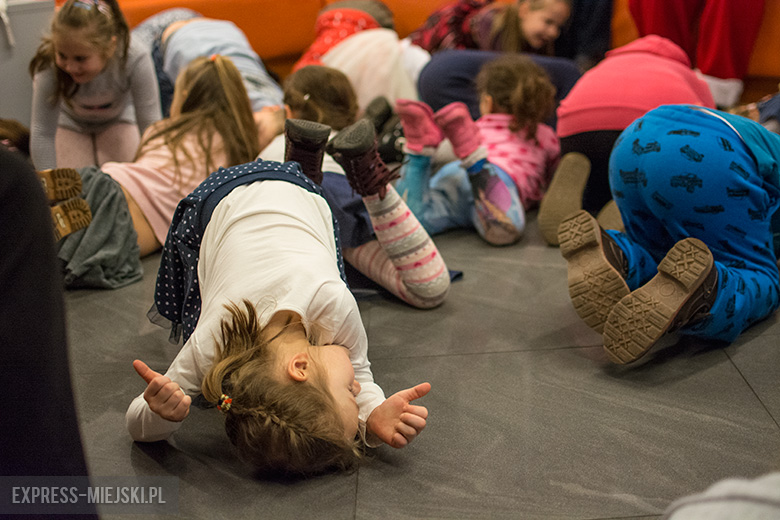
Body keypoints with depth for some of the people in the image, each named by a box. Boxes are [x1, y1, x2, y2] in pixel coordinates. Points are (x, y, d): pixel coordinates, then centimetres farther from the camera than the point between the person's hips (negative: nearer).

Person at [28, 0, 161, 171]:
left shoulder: (135, 60, -39)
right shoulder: (49, 67, -38)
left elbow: (150, 123, -32)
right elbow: (42, 133, -31)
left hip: (118, 119, 0)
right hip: (71, 123, 0)